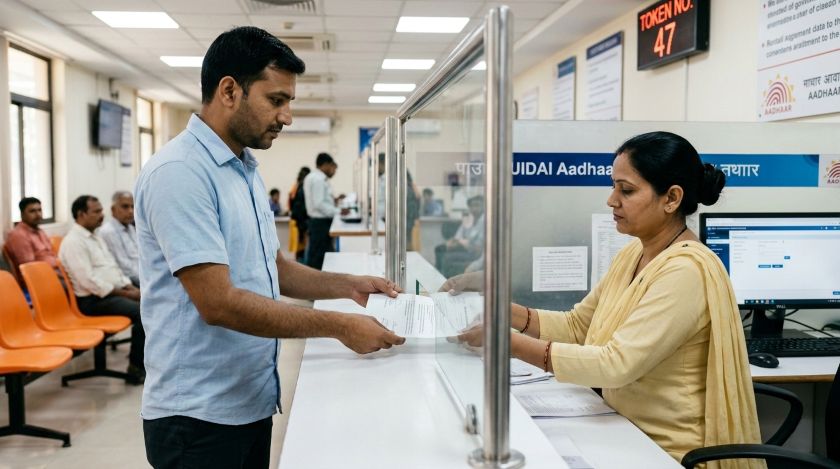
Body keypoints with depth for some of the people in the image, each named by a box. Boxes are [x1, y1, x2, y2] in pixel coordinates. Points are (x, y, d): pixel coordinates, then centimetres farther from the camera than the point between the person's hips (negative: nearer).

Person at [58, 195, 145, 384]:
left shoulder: (95, 238, 18)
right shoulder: (73, 242, -12)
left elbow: (113, 268, 21)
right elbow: (88, 281, -20)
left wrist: (131, 288, 3)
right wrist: (124, 294, -17)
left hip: (113, 293, 9)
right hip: (92, 300, -9)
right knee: (143, 312, -26)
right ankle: (136, 368, -15)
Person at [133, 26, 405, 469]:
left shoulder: (246, 169, 9)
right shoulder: (178, 172, -20)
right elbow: (218, 302, -26)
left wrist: (348, 286, 2)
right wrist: (339, 326, -22)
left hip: (251, 400, 9)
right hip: (198, 413, -8)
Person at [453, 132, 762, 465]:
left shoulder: (686, 271, -22)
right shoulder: (633, 253, 5)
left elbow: (616, 364, -29)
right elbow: (576, 326, 7)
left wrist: (509, 342, -29)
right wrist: (504, 311, -7)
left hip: (672, 454, -7)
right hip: (629, 434, 7)